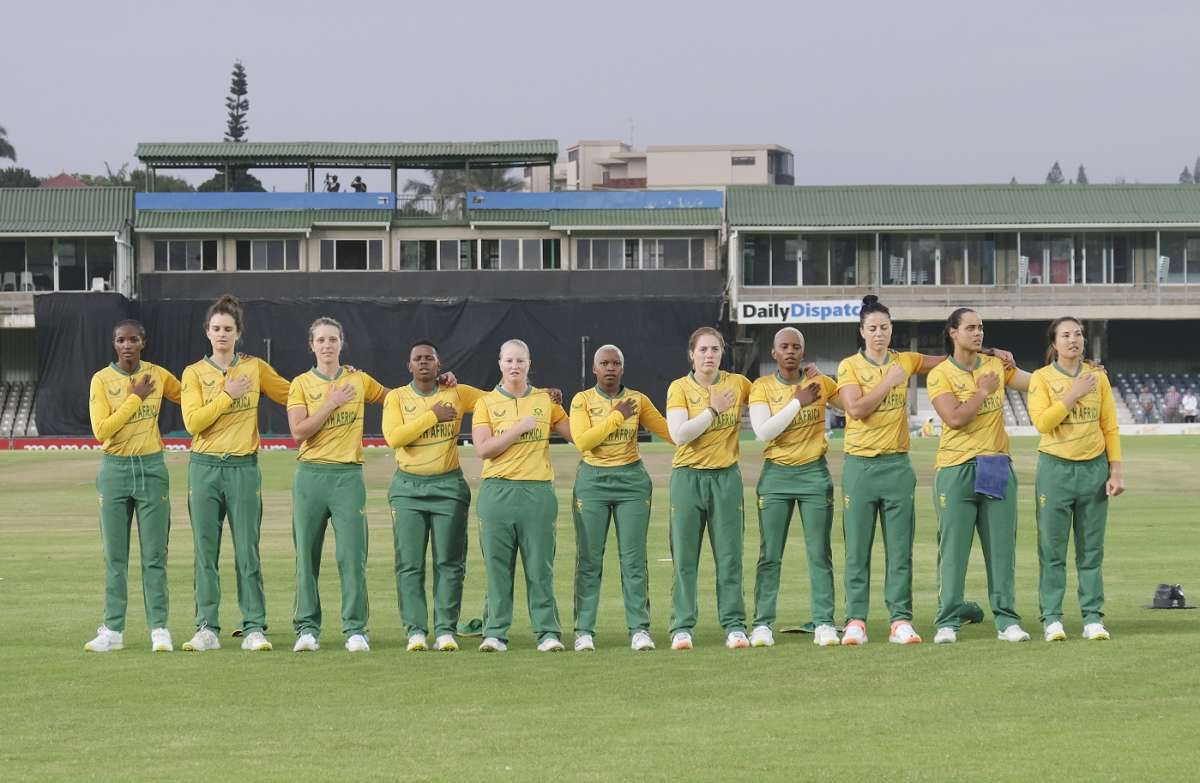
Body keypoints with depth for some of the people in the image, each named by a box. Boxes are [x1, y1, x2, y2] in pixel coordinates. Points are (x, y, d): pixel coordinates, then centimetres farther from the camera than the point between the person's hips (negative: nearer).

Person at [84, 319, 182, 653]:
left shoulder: (157, 375, 4)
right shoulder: (101, 380, -2)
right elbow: (101, 430, -12)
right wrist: (135, 397, -12)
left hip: (151, 469, 1)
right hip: (114, 471, -1)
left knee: (154, 556, 0)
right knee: (114, 556, 3)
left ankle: (159, 629, 3)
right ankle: (113, 630, 7)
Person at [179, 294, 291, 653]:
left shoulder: (255, 368, 9)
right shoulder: (194, 373, 6)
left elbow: (290, 395, 18)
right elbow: (192, 422, -5)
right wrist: (228, 395, -8)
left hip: (244, 468, 0)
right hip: (205, 468, 0)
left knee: (248, 553, -2)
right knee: (205, 552, 1)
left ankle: (254, 629, 1)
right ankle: (207, 629, 5)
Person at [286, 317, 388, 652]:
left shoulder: (359, 381, 10)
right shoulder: (301, 384, 5)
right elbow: (298, 430, -7)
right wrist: (332, 404, -10)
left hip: (349, 476, 0)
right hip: (311, 475, 0)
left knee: (352, 555, -6)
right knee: (307, 555, 2)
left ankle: (355, 629, -2)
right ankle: (307, 628, 8)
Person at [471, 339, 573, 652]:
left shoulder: (546, 400, 11)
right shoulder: (486, 403, 8)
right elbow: (483, 448, -5)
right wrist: (520, 427, -8)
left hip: (538, 492, 0)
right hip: (497, 493, 0)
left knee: (540, 567, -1)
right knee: (497, 567, 0)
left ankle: (548, 633, 1)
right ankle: (495, 634, 4)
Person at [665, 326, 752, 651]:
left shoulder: (737, 383, 4)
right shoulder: (680, 388, -3)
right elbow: (679, 434, -14)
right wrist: (713, 410, -14)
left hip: (726, 476, 2)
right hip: (688, 477, -1)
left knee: (729, 556, 1)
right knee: (684, 557, -1)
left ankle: (734, 626, 5)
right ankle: (682, 628, 2)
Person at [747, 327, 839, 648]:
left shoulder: (820, 383, 3)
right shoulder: (762, 387, -1)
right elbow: (763, 432, -13)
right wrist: (798, 402, -14)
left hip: (814, 473, 1)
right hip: (776, 475, -1)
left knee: (819, 554, 1)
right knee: (769, 555, 0)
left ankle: (824, 623, 4)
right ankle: (763, 624, 3)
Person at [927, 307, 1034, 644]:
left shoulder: (996, 366, 10)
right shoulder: (940, 375, -4)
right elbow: (955, 418, -15)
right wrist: (983, 391, -8)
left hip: (997, 466, 4)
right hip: (956, 469, -4)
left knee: (1002, 547, 4)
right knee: (953, 549, -3)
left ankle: (1007, 620, 7)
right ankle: (947, 623, 1)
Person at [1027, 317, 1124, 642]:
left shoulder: (1098, 376, 8)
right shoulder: (1042, 378, 0)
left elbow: (1110, 427, 8)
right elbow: (1042, 421, -14)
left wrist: (1115, 470, 2)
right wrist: (1074, 393, -15)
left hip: (1094, 467, 2)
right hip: (1055, 468, -2)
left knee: (1092, 550, 4)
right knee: (1052, 549, -3)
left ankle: (1093, 618, 8)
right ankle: (1051, 619, 2)